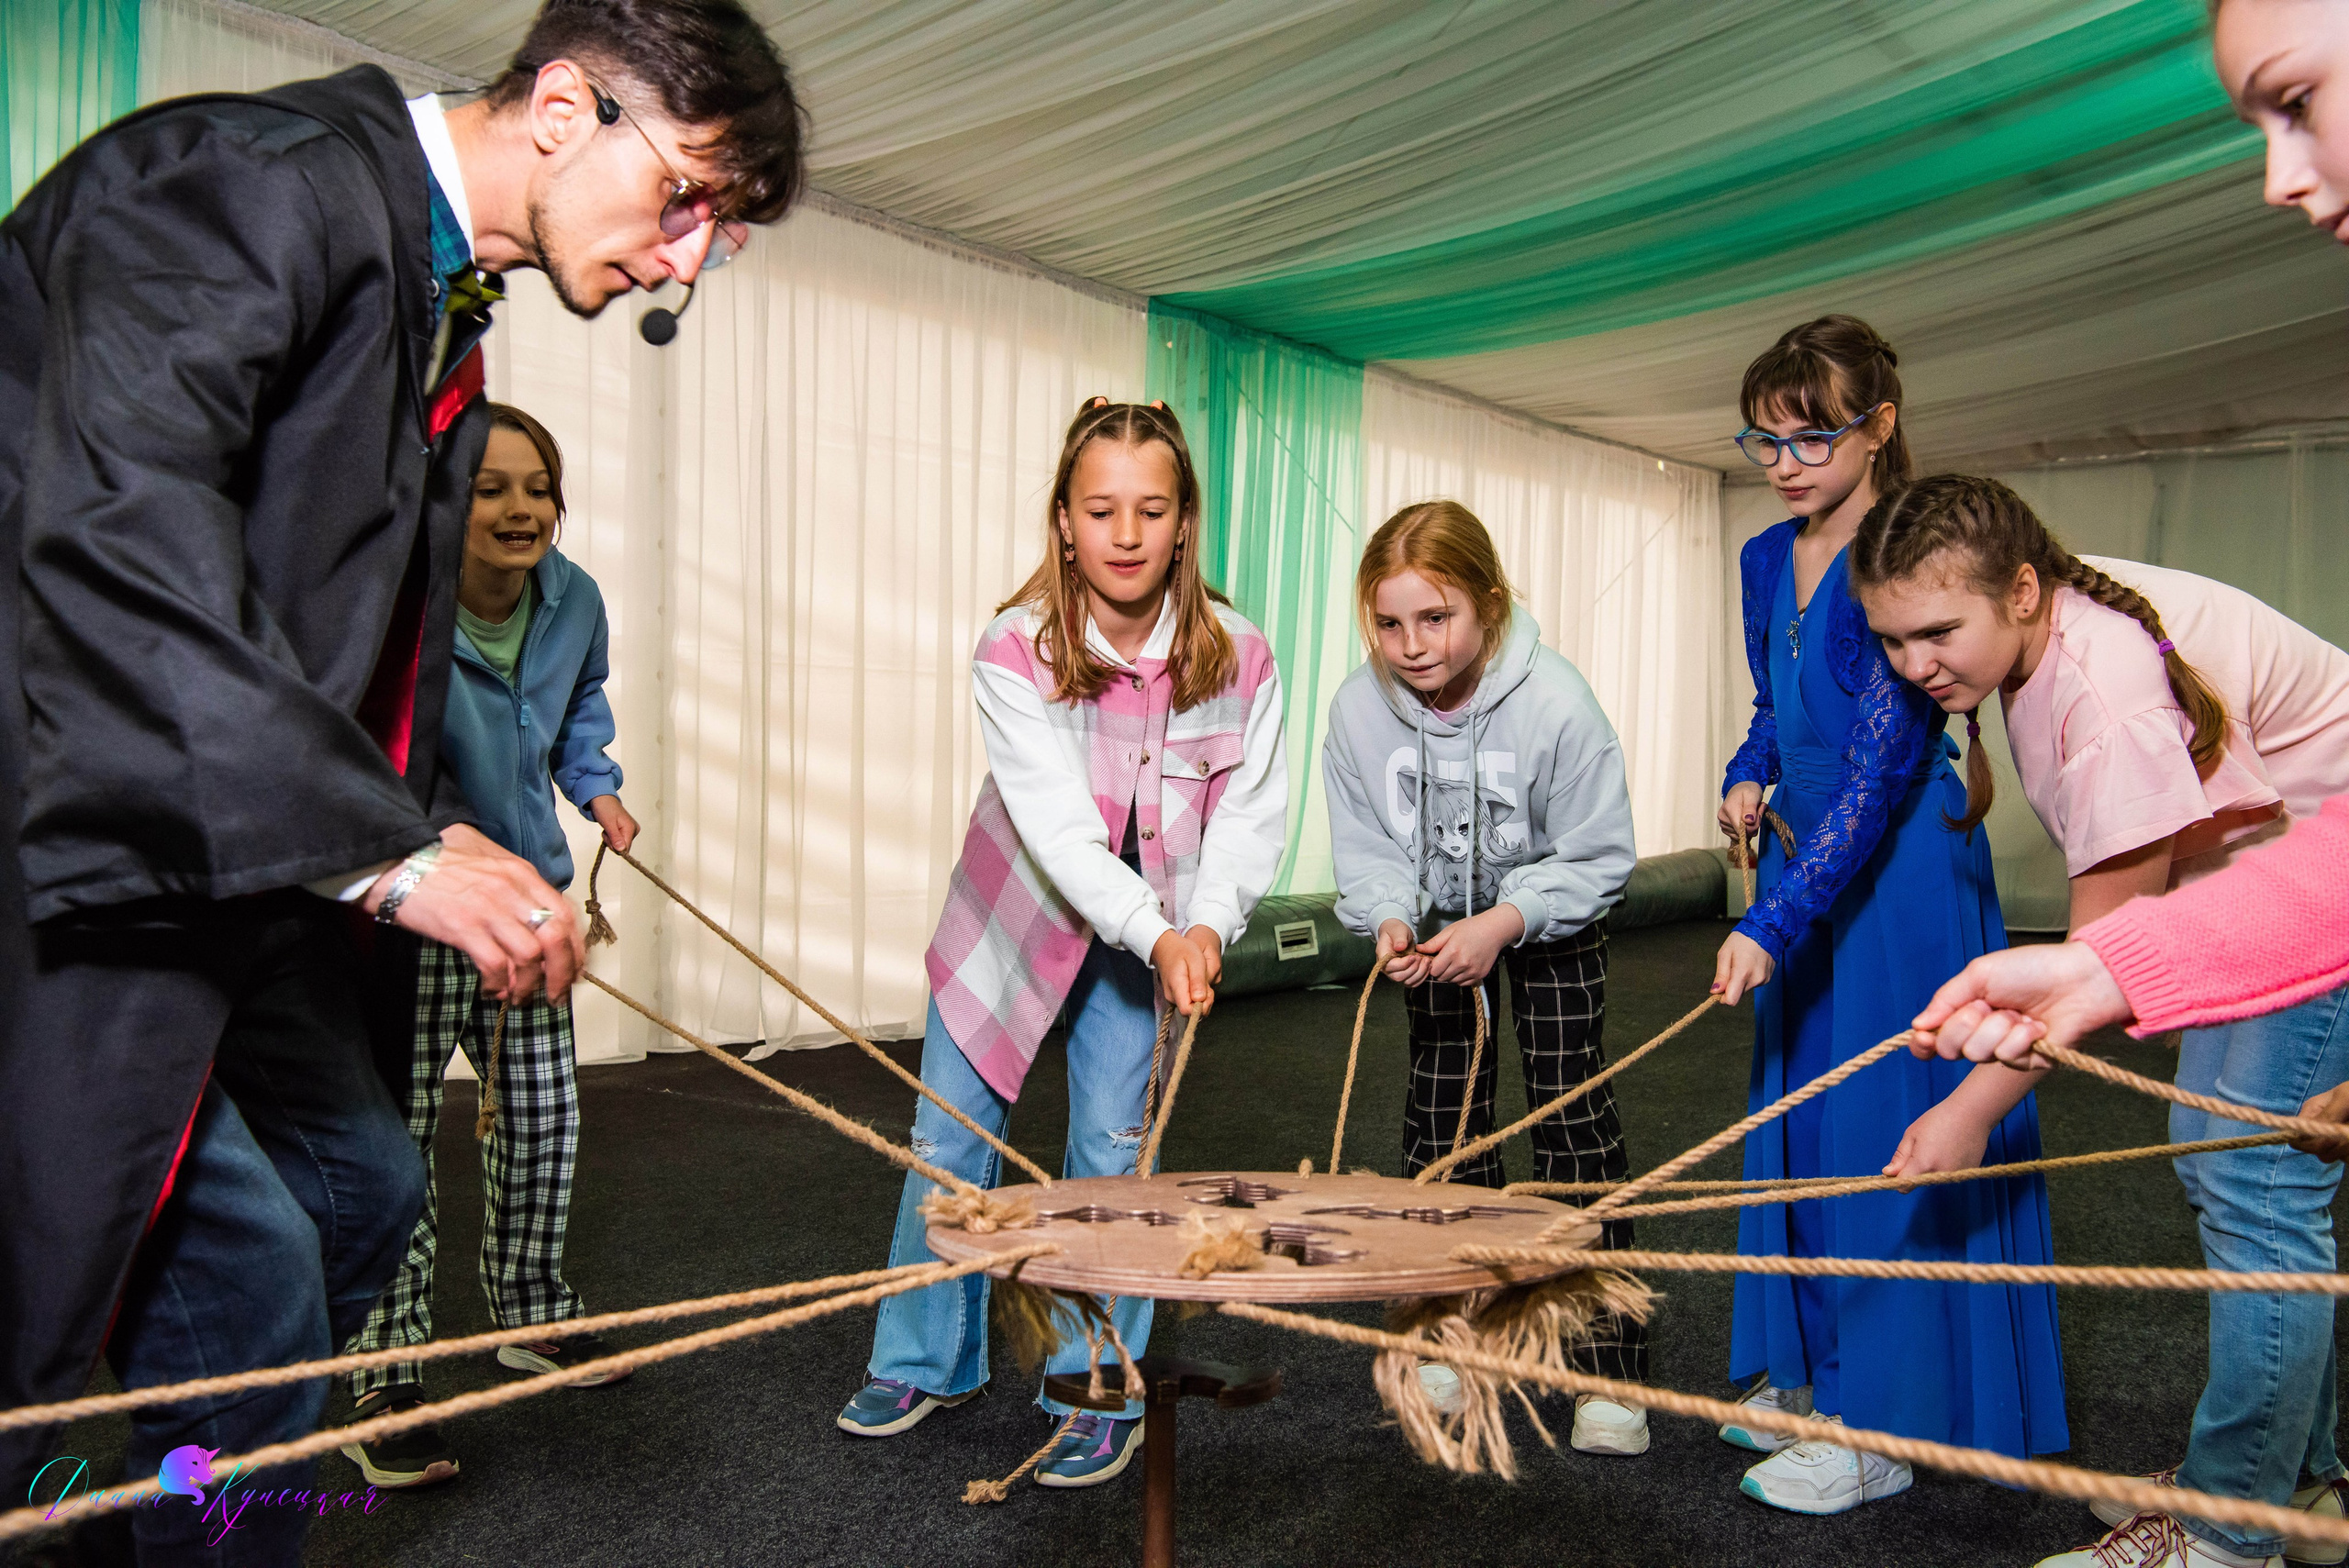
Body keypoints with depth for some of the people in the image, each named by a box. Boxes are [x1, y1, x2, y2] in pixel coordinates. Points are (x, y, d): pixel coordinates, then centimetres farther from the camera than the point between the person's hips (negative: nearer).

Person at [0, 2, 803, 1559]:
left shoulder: (450, 343, 14)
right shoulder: (265, 177, -16)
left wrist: (443, 834, 7)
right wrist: (387, 848, -31)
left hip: (225, 870, 10)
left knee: (360, 1185, 17)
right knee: (248, 1267, -11)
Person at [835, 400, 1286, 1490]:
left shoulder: (1236, 660, -17)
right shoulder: (1014, 652, -24)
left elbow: (1251, 814, -12)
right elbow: (1057, 826, -32)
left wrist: (1206, 925, -30)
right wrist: (1157, 934, -43)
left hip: (1153, 938, 0)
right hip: (1014, 916, 0)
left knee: (1112, 1155, 2)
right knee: (950, 1144, 9)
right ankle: (928, 1362, 32)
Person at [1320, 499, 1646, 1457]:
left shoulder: (1556, 702, -30)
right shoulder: (1360, 706, -23)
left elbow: (1599, 858, -20)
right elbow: (1365, 848, -9)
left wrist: (1504, 922, -32)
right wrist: (1391, 918, -28)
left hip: (1551, 919, -3)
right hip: (1436, 920, 3)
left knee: (1571, 1110, -5)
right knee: (1441, 1109, 6)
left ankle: (1610, 1364, 6)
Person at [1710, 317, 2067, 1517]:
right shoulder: (1766, 561, 8)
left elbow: (1881, 771, -23)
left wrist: (1773, 923, -26)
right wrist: (1747, 777, 1)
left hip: (1899, 870, -8)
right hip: (1805, 857, 8)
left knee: (1886, 1134, -3)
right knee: (1796, 1119, 14)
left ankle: (1878, 1428, 9)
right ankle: (1806, 1374, 30)